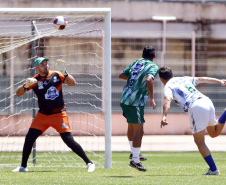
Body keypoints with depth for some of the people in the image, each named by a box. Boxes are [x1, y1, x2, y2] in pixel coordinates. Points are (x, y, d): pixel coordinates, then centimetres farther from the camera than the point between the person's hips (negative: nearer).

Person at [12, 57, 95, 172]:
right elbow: (18, 93, -8)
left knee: (69, 141, -11)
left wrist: (64, 72, -25)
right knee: (29, 138, -5)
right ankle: (23, 166, 11)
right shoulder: (35, 80, -2)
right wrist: (26, 85, -28)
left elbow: (72, 83, -10)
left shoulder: (56, 75, -2)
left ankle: (89, 163, -2)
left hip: (59, 114, -2)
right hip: (42, 115, 2)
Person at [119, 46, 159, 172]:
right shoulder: (153, 67, -7)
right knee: (139, 131, -4)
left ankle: (134, 153, 38)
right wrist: (152, 98, -21)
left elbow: (122, 75, 22)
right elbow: (149, 80, -26)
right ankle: (135, 160, -4)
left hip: (125, 99, 8)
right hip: (136, 103, -8)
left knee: (131, 127, 24)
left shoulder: (136, 63, 14)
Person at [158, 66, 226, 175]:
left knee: (199, 142, 1)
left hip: (196, 107, -7)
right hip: (207, 102, 7)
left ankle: (213, 170, -4)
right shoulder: (184, 79, 27)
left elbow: (167, 100, -12)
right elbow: (202, 79, 27)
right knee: (214, 133, 27)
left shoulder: (168, 86, 7)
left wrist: (164, 116, -26)